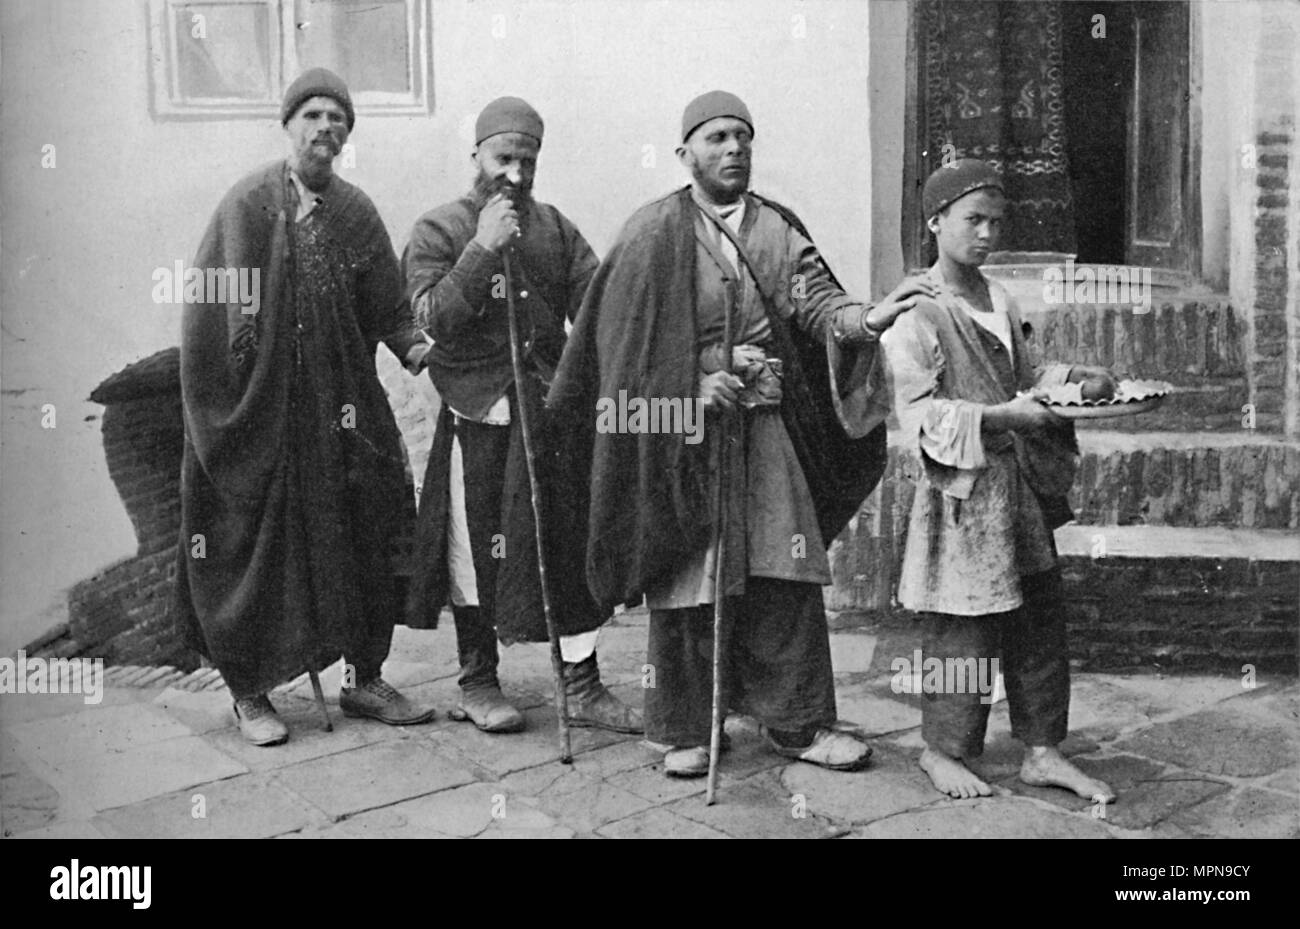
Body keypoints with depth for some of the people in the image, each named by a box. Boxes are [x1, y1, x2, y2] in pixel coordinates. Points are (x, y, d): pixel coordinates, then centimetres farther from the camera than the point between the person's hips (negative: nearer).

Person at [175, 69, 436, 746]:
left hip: (342, 408, 4)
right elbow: (203, 308, -6)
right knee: (252, 550, 3)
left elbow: (385, 306, 11)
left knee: (366, 541, 6)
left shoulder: (357, 212, 7)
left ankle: (364, 679, 22)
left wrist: (410, 345, -7)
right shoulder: (246, 205, -5)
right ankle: (248, 694, 18)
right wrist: (217, 406, -11)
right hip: (256, 408, -4)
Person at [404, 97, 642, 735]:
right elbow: (433, 317, -14)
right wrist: (483, 247, -19)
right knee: (476, 549, 5)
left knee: (573, 544, 4)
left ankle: (582, 686, 15)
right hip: (478, 418, -3)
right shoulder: (438, 232, 1)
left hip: (552, 413, 4)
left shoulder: (556, 229, 11)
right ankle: (477, 684, 22)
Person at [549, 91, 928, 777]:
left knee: (786, 577, 4)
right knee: (685, 583, 2)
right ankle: (683, 731, 17)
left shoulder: (778, 229, 11)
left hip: (769, 429, 4)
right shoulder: (653, 234, 0)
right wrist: (692, 388, -16)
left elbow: (817, 301, -2)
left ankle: (796, 721, 17)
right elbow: (624, 341, -4)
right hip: (681, 433, -3)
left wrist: (865, 318, -23)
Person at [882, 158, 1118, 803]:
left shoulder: (1000, 302, 12)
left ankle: (1041, 749, 23)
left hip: (1022, 483, 8)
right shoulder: (918, 314, -11)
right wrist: (1002, 417, -24)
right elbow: (921, 415, -16)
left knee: (1039, 618, 11)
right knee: (963, 628, 1)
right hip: (962, 490, -7)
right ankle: (942, 750, 19)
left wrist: (1069, 378, 3)